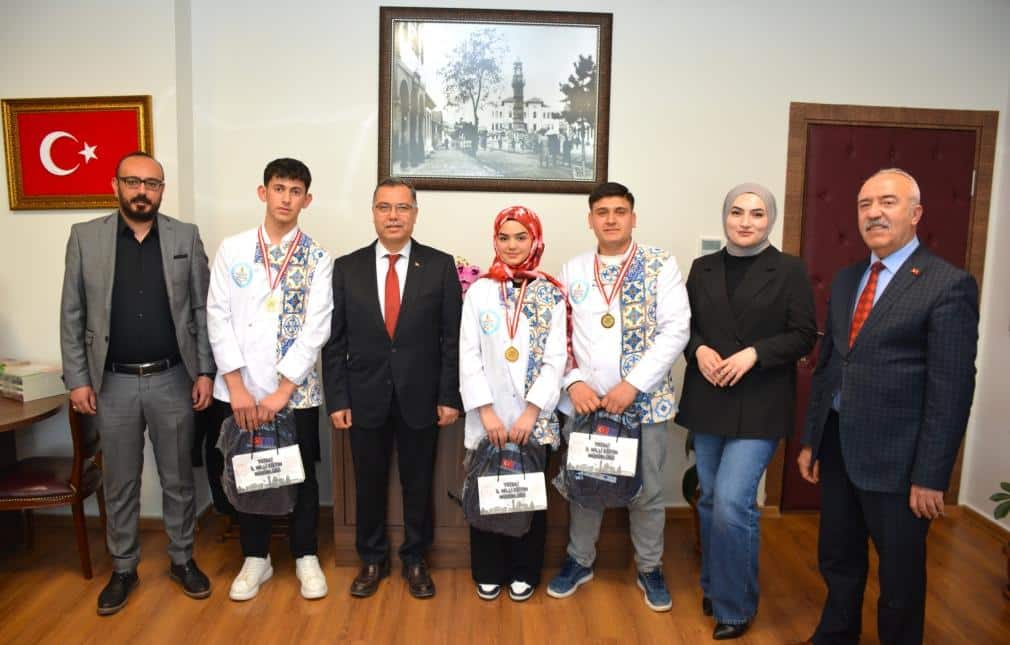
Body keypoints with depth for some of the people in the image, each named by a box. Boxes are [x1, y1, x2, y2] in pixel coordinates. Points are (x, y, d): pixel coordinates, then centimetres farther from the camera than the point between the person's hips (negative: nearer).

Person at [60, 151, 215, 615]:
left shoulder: (186, 237, 0)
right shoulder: (85, 237, 0)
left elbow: (202, 310, 1)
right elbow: (72, 315, 1)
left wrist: (205, 372, -3)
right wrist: (77, 379, -3)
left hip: (172, 380, 0)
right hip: (114, 383, 0)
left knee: (178, 479, 12)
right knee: (119, 484, 13)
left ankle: (182, 560, 29)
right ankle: (123, 569, 30)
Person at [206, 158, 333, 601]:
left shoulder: (317, 258, -3)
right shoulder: (232, 250, 1)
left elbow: (316, 329, -8)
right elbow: (218, 319, -3)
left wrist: (283, 391, -13)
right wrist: (237, 386, -9)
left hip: (297, 390, -1)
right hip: (240, 389, 1)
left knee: (301, 474, 10)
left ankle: (305, 557, 29)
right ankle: (256, 557, 31)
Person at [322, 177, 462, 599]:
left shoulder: (440, 265, -3)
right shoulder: (347, 267, 1)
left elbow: (453, 337, -3)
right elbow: (335, 341, 2)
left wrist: (450, 397, -6)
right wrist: (337, 399, -3)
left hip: (420, 397, -1)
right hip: (366, 398, 1)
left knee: (418, 484, 13)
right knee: (369, 483, 13)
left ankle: (414, 560, 32)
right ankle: (372, 560, 34)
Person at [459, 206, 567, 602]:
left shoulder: (551, 295, 1)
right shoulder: (479, 291, 1)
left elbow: (556, 359, -4)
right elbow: (468, 356, -3)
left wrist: (530, 412, -12)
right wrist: (486, 411, -11)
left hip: (534, 417, 0)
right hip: (488, 416, 0)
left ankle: (524, 572, 29)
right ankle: (488, 573, 28)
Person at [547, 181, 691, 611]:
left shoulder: (660, 264, -3)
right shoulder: (573, 270, 6)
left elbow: (676, 330, -10)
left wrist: (633, 385, -17)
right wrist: (574, 382, -9)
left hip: (645, 399, -2)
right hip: (585, 400, 2)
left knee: (647, 490, 11)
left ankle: (650, 568, 33)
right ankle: (579, 561, 34)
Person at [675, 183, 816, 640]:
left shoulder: (789, 270, -3)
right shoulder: (703, 268, 7)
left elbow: (804, 336, -5)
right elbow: (684, 325, 10)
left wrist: (753, 353, -18)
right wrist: (699, 350, -10)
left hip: (759, 406, -4)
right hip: (707, 402, 4)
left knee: (732, 503, -10)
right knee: (710, 500, 14)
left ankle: (735, 606, 12)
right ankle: (713, 586, 35)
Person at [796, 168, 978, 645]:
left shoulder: (948, 284, -12)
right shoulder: (846, 280, 8)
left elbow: (952, 390, -14)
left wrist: (931, 476, -15)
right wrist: (811, 440, 10)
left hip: (895, 457, -6)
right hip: (837, 447, 6)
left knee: (900, 574, 14)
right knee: (837, 560, 22)